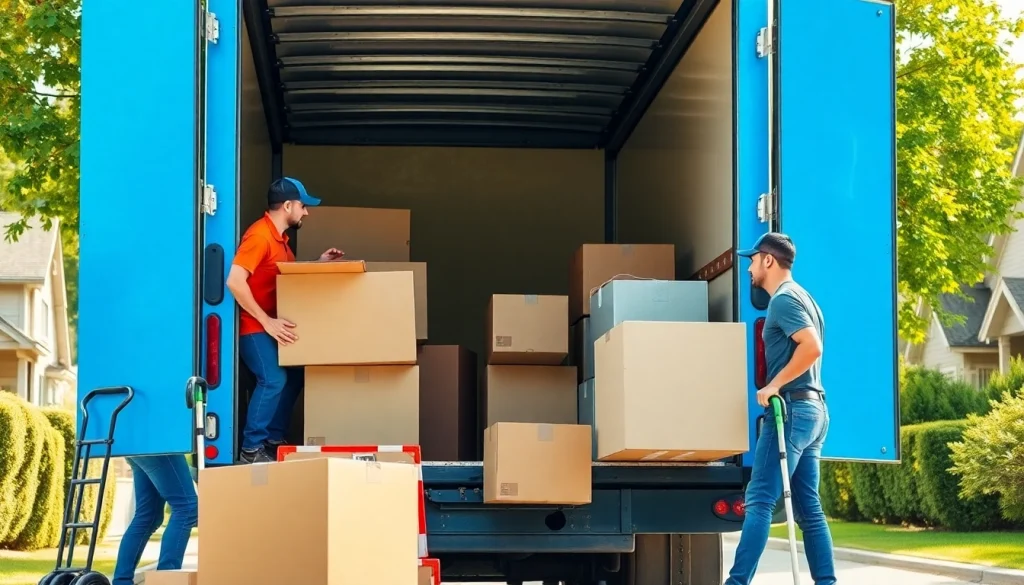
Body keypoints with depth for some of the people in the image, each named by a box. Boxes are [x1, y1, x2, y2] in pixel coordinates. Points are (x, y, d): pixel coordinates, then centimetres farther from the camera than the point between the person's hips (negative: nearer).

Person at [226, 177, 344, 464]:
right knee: (274, 380, -19)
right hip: (253, 325, -10)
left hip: (271, 324, 10)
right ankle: (251, 449, -12)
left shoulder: (279, 237, 12)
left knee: (293, 376, 13)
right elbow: (234, 281, -29)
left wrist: (319, 263, 10)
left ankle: (273, 441, 20)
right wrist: (267, 321, -28)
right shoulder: (259, 235, -20)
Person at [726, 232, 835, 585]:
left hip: (793, 408, -10)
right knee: (809, 508, 7)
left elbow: (812, 347, -23)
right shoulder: (798, 297, 22)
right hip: (813, 409, 10)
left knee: (759, 500, -14)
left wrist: (774, 385, -19)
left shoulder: (783, 299, -9)